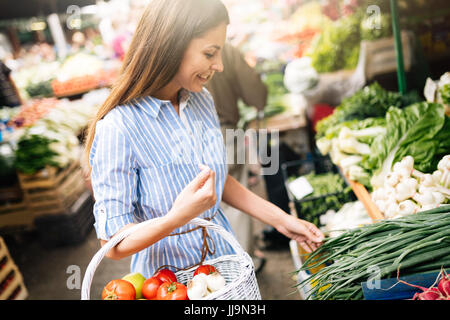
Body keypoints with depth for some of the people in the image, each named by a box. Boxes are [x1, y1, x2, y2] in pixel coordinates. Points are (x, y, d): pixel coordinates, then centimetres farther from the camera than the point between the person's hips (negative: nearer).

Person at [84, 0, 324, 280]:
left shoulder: (202, 100, -4)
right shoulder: (117, 129, -25)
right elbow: (113, 245, -21)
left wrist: (280, 219, 5)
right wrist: (179, 216, -37)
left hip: (224, 257, 6)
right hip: (167, 273, -6)